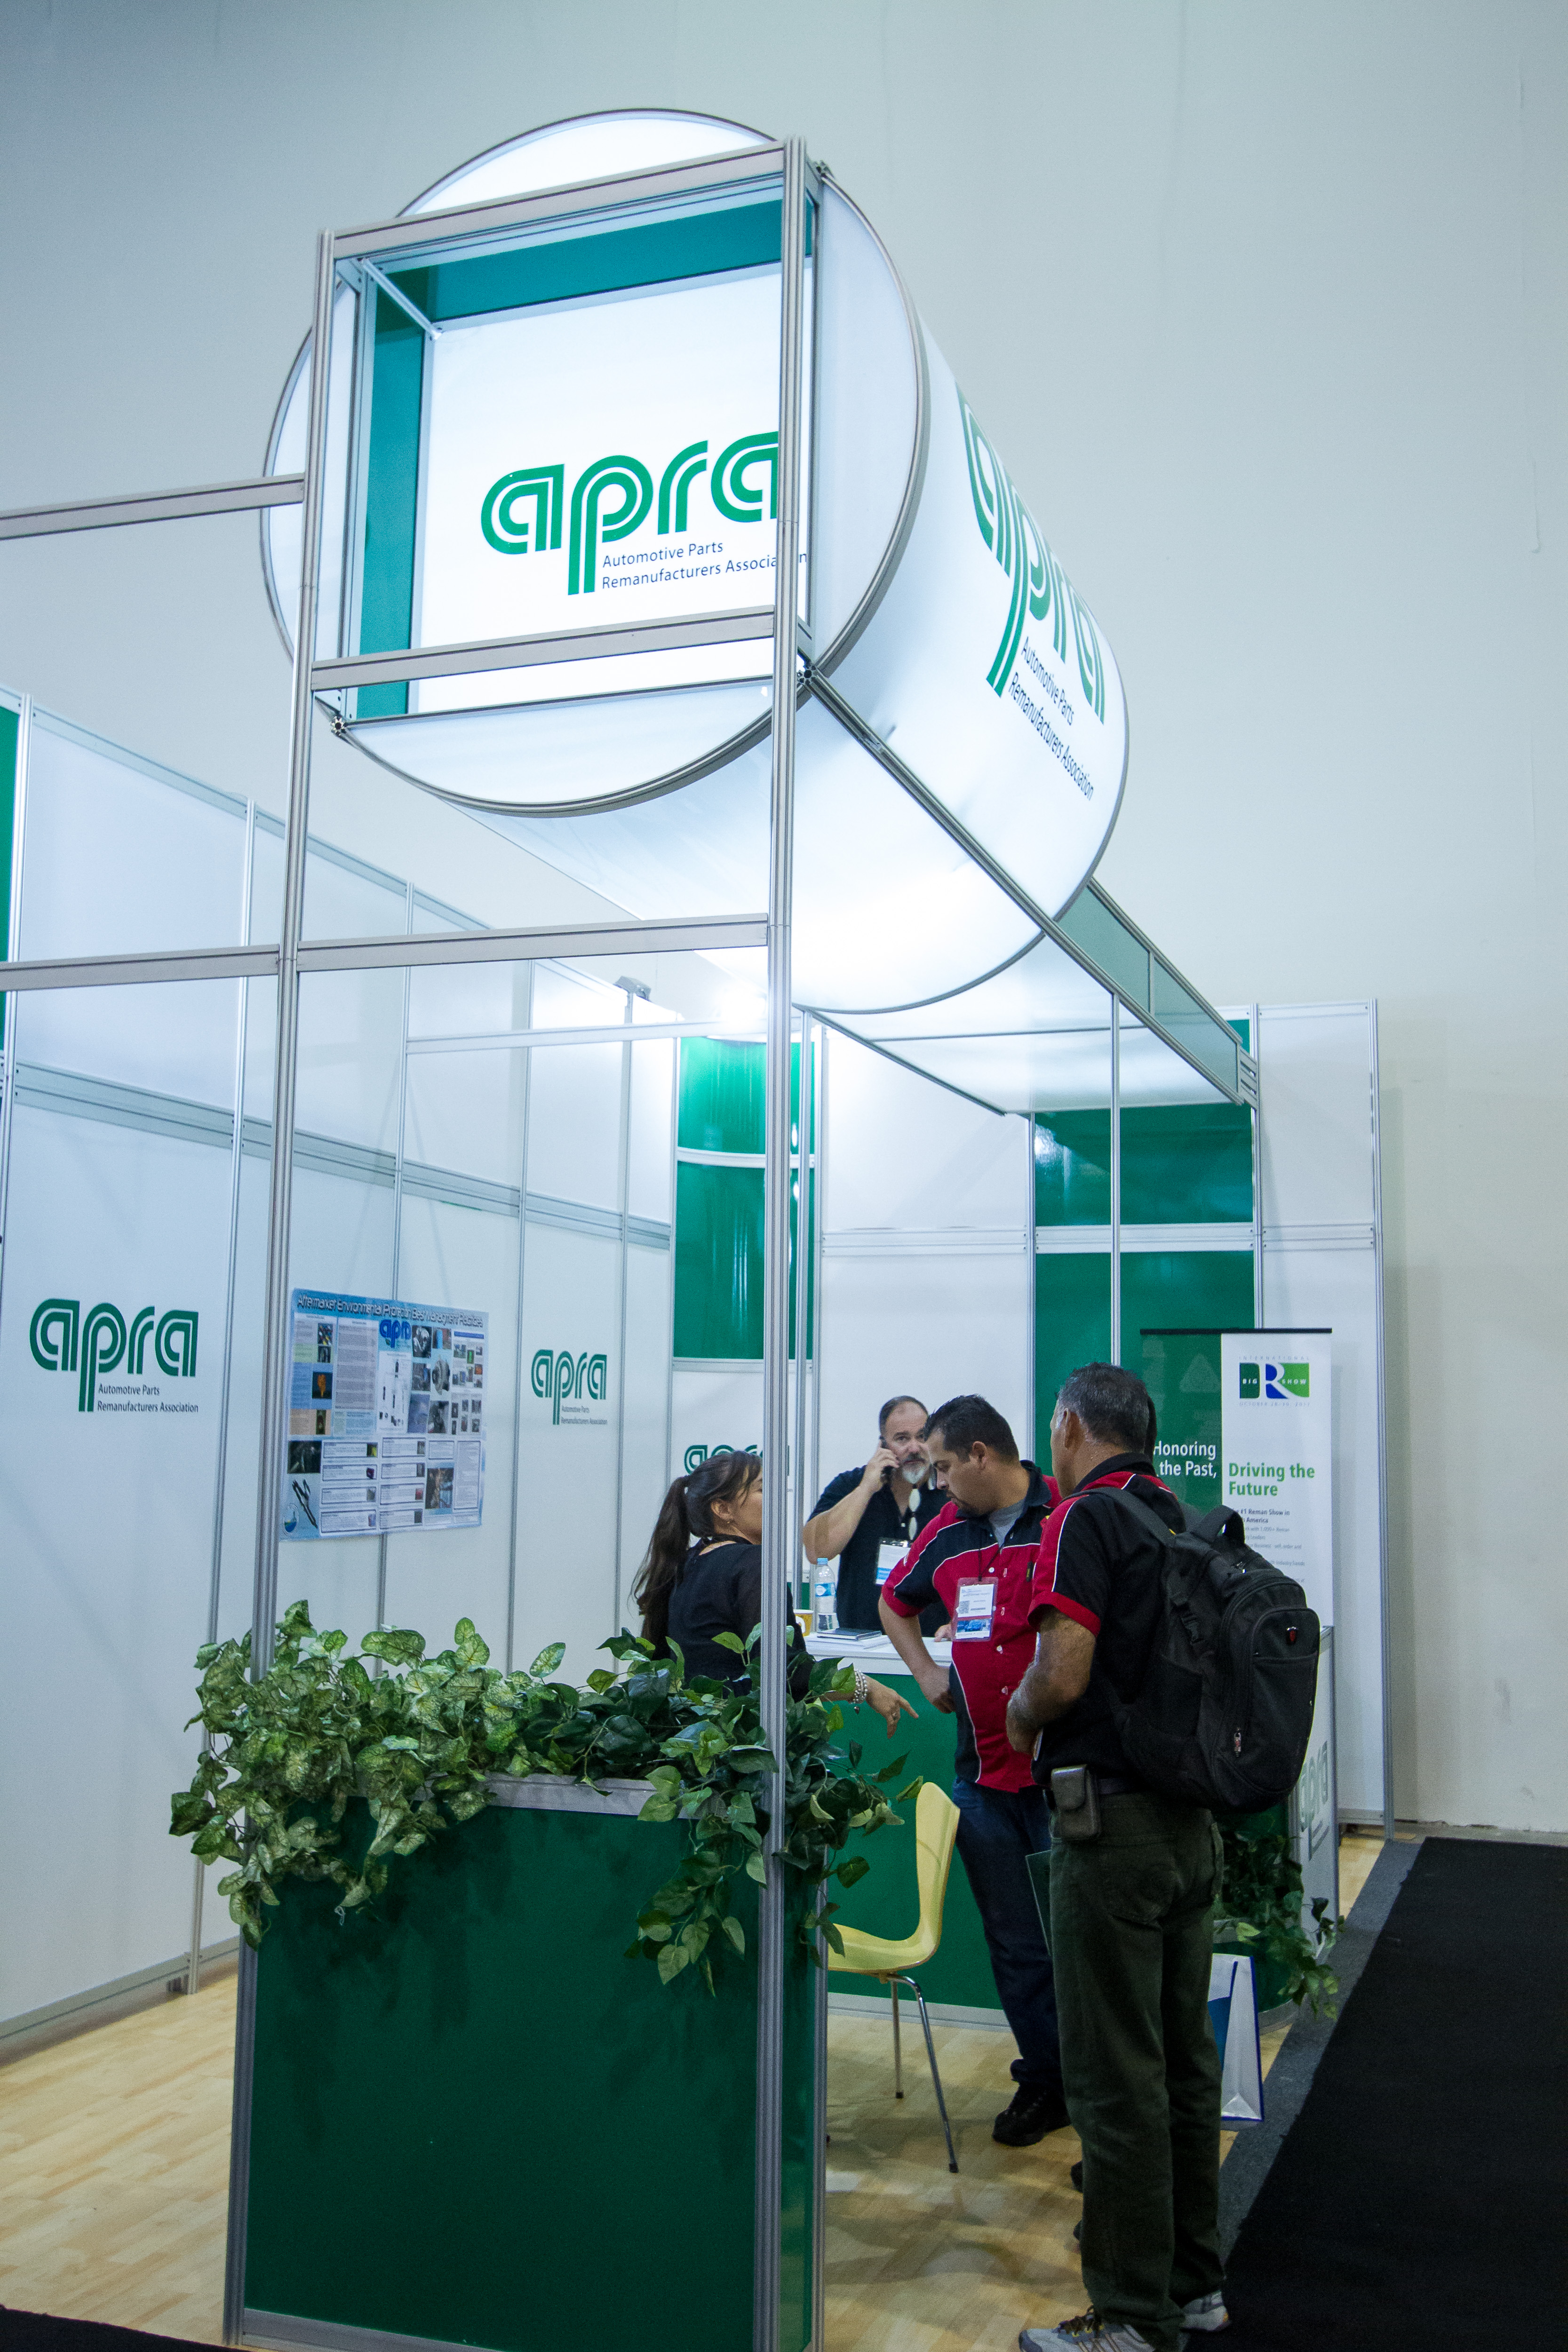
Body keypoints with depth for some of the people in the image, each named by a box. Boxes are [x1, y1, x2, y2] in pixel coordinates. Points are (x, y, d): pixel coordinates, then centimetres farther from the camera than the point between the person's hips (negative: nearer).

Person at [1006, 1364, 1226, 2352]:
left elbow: (1063, 1676, -22)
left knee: (1117, 2075, 0)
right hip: (1196, 1819, 8)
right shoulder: (1186, 1521, 10)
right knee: (1186, 2060, 16)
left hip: (1116, 1824, -8)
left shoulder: (1086, 1517, -13)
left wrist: (1019, 1715, 0)